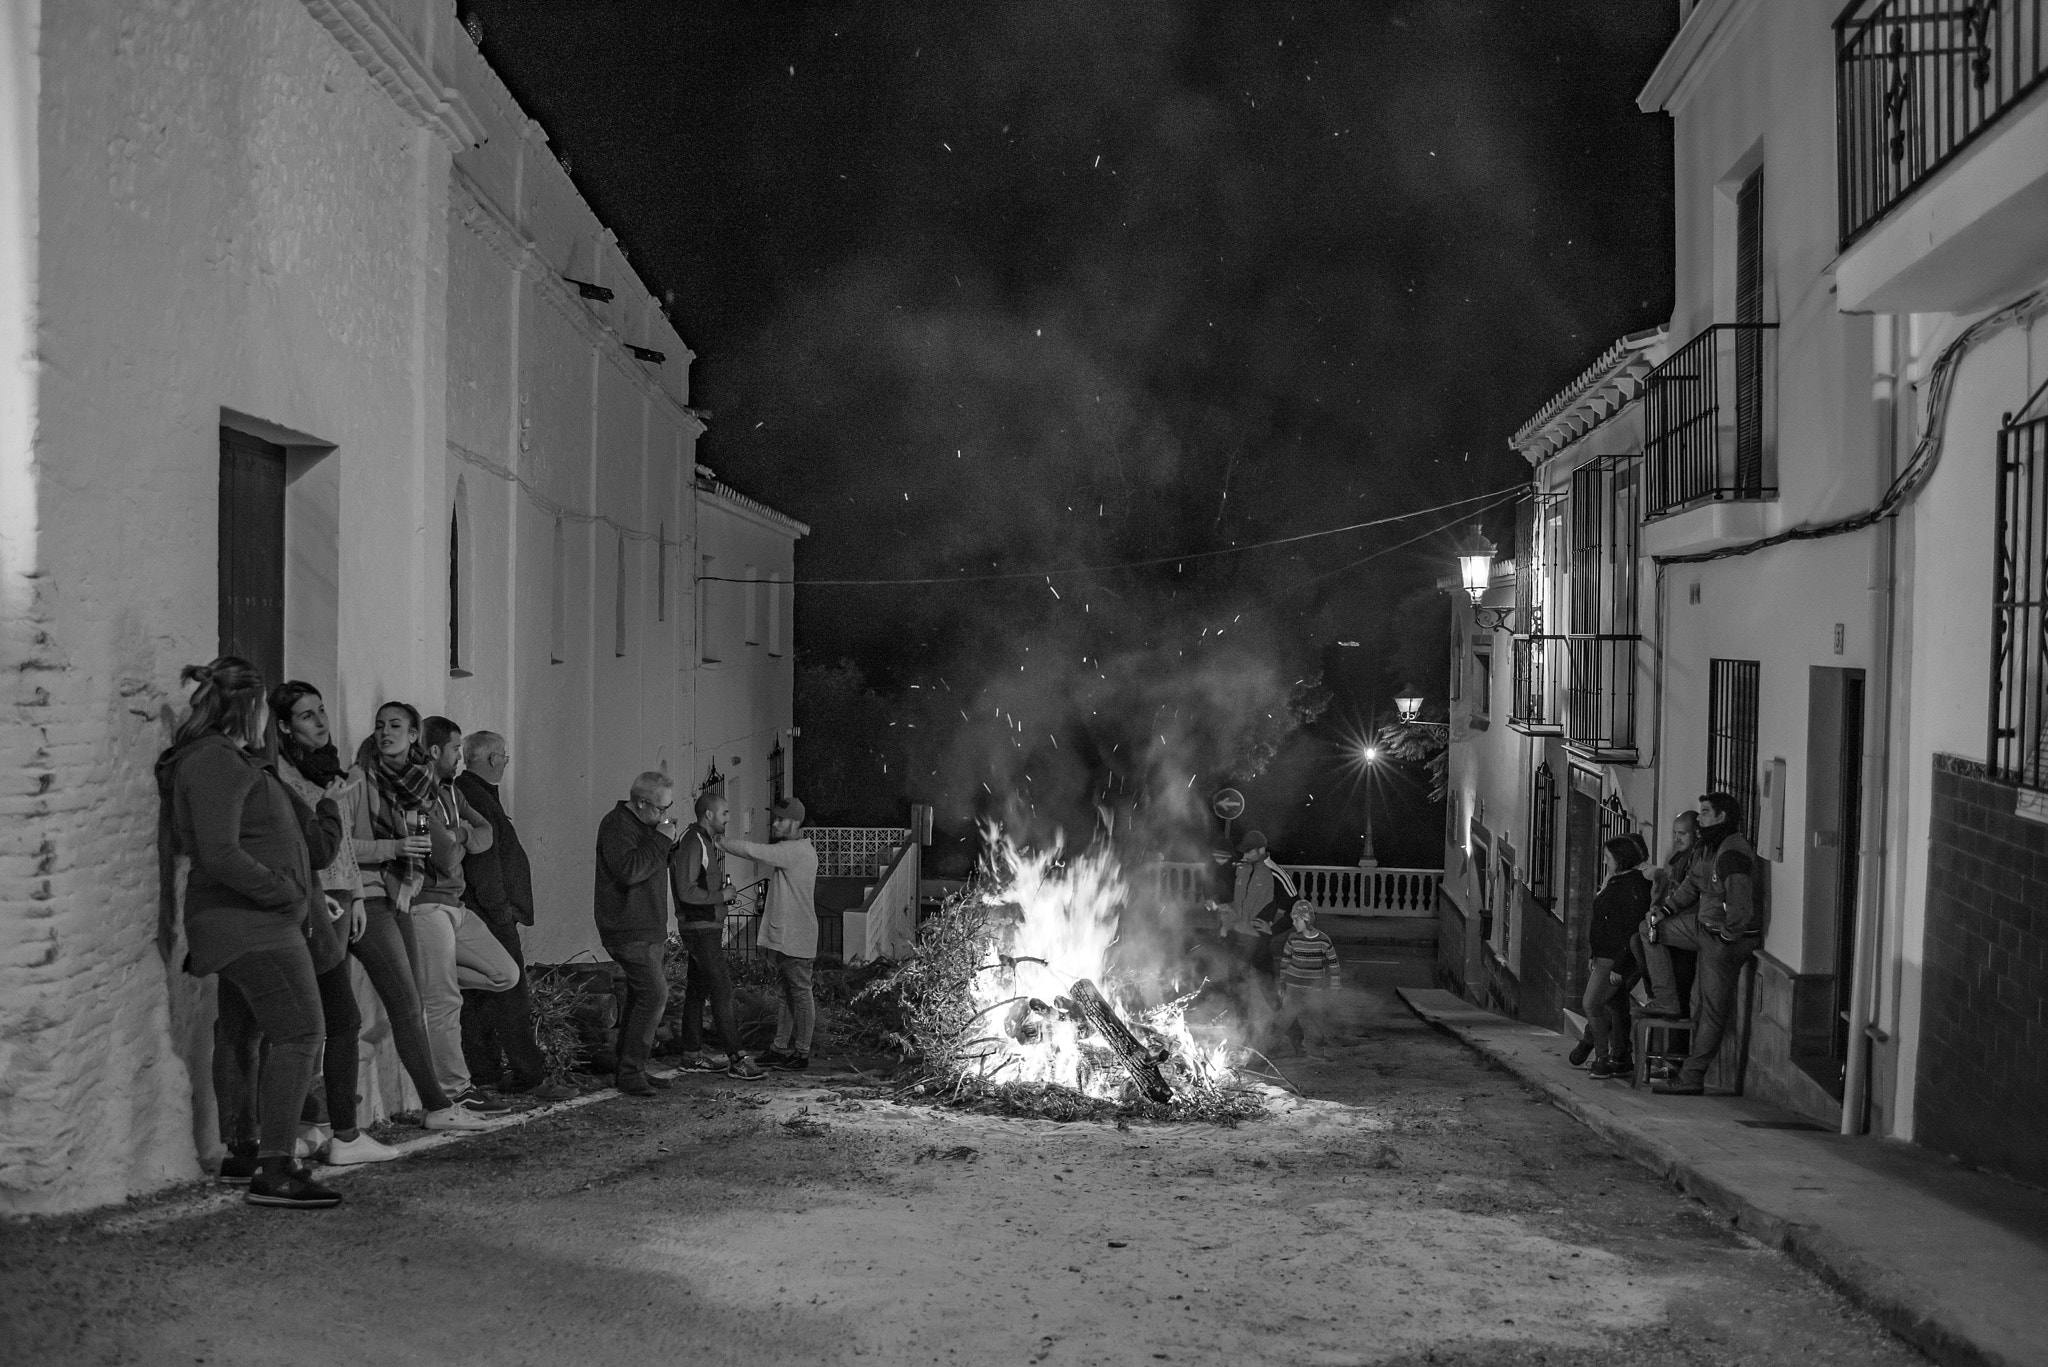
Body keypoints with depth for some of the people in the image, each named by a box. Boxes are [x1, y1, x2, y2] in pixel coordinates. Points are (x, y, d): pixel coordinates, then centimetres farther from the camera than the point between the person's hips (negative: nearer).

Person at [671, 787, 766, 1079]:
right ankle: (736, 1059, -13)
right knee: (722, 990, -12)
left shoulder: (709, 842, 15)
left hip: (709, 926, 10)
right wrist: (720, 895, -13)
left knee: (698, 989, 13)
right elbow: (686, 891, -23)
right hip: (699, 927, -10)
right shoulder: (692, 843, -17)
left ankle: (692, 1054, 19)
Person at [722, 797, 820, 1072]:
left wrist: (717, 840, -17)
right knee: (784, 992, 13)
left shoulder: (798, 850, -17)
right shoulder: (790, 850, 15)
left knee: (800, 993, -2)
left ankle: (802, 1053, 4)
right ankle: (781, 1048, 20)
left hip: (796, 938, -10)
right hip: (781, 936, 10)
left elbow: (752, 851, -23)